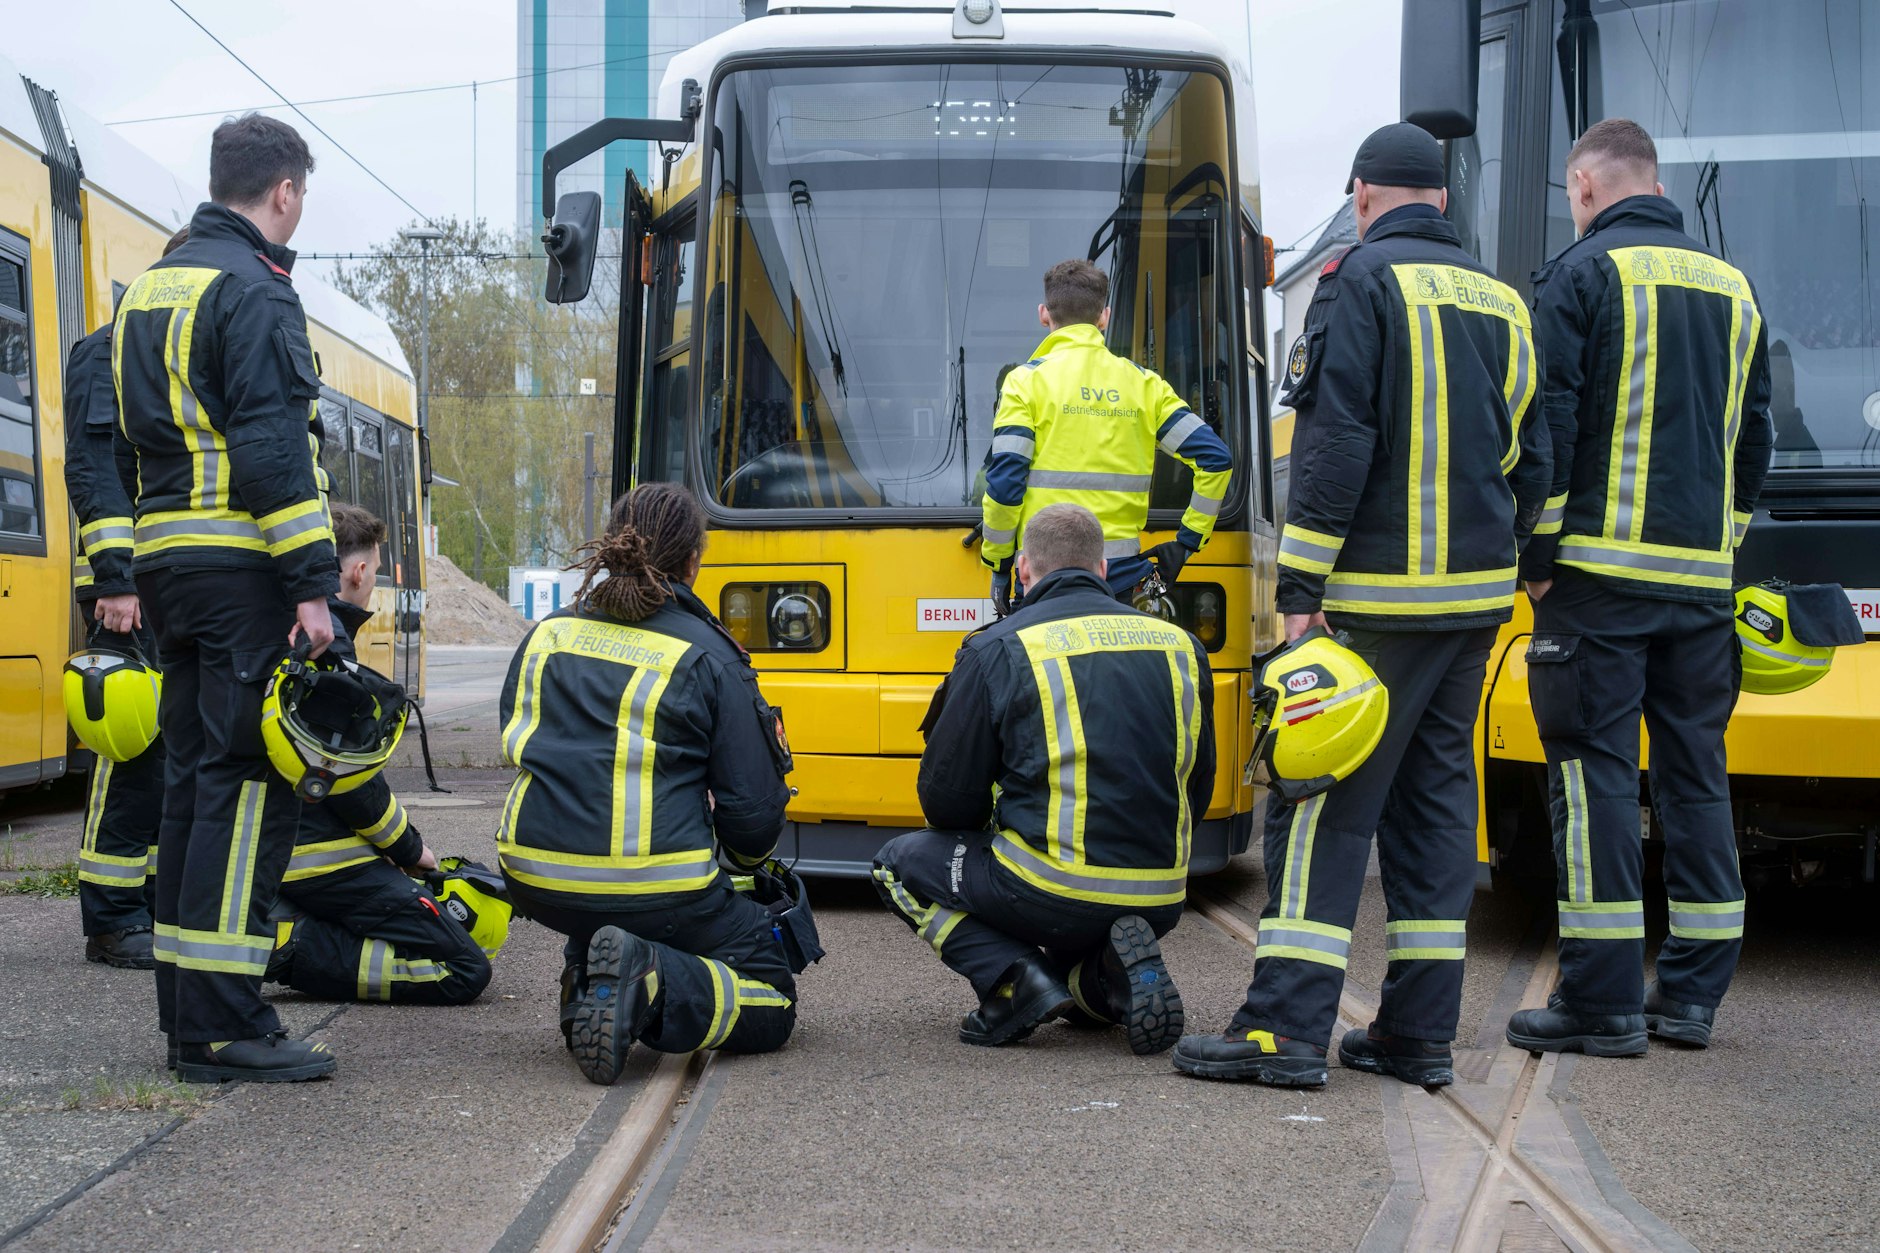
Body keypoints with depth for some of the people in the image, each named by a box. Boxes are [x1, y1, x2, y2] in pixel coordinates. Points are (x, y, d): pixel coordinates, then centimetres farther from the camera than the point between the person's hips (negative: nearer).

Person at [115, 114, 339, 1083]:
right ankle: (221, 1024, -11)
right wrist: (312, 582, -18)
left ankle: (186, 1005, 18)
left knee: (196, 777, 13)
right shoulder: (254, 293, -10)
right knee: (249, 784, -9)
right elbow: (273, 447, -18)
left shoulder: (151, 288, 19)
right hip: (240, 567, -9)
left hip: (168, 564, 9)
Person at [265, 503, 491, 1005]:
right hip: (324, 862, -10)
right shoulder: (326, 642, -15)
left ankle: (283, 927, 5)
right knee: (465, 970, -13)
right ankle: (292, 948, -16)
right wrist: (409, 847, -2)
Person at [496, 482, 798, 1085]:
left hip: (533, 880, 6)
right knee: (772, 1002, 11)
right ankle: (654, 982, -18)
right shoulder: (708, 657, -4)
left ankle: (589, 976, 10)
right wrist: (746, 858, 21)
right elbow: (752, 809, -2)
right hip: (655, 892, -5)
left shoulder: (545, 635, 9)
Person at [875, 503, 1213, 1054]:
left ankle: (1017, 980, -3)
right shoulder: (1182, 646, 10)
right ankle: (1100, 978, 2)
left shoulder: (997, 651, -4)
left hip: (1053, 894, -6)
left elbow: (946, 802, 0)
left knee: (900, 864, 18)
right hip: (1160, 902, 6)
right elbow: (1196, 793, 18)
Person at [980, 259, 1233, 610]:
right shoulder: (1142, 383, 9)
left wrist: (998, 564, 3)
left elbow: (1005, 479, -8)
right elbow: (1215, 457, 4)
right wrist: (1187, 540, 11)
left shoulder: (1027, 380, -1)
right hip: (1121, 575, 3)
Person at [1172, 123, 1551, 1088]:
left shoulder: (1363, 282, -7)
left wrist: (1301, 586, -14)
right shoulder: (1502, 301, 15)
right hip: (1478, 594, 7)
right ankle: (1420, 1033, 11)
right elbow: (1532, 455, 18)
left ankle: (1286, 1027, -8)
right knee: (1434, 798, 11)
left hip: (1379, 598, -7)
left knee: (1325, 802, -5)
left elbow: (1335, 441, -15)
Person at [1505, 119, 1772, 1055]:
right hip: (1703, 580, 6)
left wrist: (1538, 556, -5)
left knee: (1595, 772, -3)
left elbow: (1548, 427, -11)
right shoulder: (1733, 288, 15)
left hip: (1602, 568, -6)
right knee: (1695, 774, 11)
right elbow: (1755, 438, 18)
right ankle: (1691, 993, 14)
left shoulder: (1582, 276, -5)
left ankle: (1602, 1000, -4)